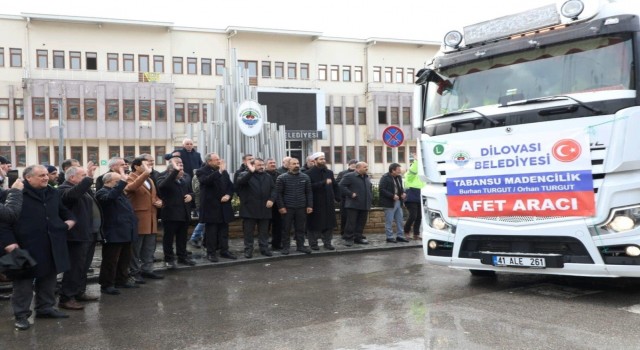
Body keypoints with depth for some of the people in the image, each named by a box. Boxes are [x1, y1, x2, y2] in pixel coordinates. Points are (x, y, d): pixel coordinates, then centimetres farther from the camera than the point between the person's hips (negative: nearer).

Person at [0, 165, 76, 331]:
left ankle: (45, 308, 28)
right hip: (26, 247, -6)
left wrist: (70, 219, 7)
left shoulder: (53, 193, 12)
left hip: (51, 246, 6)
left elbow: (64, 211, 28)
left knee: (48, 278, 14)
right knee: (24, 281, 2)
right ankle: (21, 314, 12)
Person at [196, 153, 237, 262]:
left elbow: (230, 185, 14)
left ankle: (224, 251, 18)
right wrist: (219, 171, -28)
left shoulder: (224, 172, 13)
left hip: (224, 206, 5)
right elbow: (207, 181, -27)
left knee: (224, 230, 10)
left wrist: (228, 195, -6)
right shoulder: (202, 172, -5)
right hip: (211, 206, -5)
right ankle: (211, 253, 7)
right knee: (211, 231, 0)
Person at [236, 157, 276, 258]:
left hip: (264, 209, 4)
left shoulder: (267, 176, 14)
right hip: (249, 209, -4)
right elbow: (240, 182, -23)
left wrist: (271, 199, -6)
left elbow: (273, 189, 11)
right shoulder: (244, 174, -1)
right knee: (248, 231, 3)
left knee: (264, 231, 10)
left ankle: (264, 248, 20)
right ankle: (248, 249, 11)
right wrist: (251, 171, -30)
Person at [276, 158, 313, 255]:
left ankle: (300, 245, 19)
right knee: (286, 228, 4)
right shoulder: (282, 178, -3)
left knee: (300, 228, 9)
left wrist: (309, 206, 1)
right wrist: (281, 206, -10)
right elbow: (278, 193, -4)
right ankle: (285, 247, 12)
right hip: (287, 208, -3)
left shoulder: (305, 177, 6)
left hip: (301, 208, 3)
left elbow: (309, 192, 7)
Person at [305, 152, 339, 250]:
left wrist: (337, 197, 7)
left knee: (329, 224, 8)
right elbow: (311, 186, -22)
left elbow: (335, 186, 18)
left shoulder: (329, 172, 11)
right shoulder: (310, 173, -8)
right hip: (316, 204, -5)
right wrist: (324, 183, -24)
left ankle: (327, 242, 19)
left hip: (329, 203, 5)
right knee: (315, 224, 1)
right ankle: (313, 243, 12)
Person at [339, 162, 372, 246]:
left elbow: (370, 189, 29)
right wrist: (351, 194, -17)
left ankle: (358, 237, 19)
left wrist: (371, 198, 14)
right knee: (351, 222, -5)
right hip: (353, 205, -7)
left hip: (365, 205, 7)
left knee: (361, 223, 9)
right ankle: (348, 239, 1)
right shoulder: (349, 176, -7)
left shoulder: (367, 178, 17)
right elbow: (341, 186, -14)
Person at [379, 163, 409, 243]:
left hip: (398, 201, 8)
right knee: (389, 221, -2)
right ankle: (389, 237, 5)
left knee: (400, 220, 12)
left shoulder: (399, 177, 12)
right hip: (389, 203, -8)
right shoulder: (385, 178, -12)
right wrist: (392, 196, -24)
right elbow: (382, 189, -19)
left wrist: (403, 193, 1)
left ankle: (400, 236, 20)